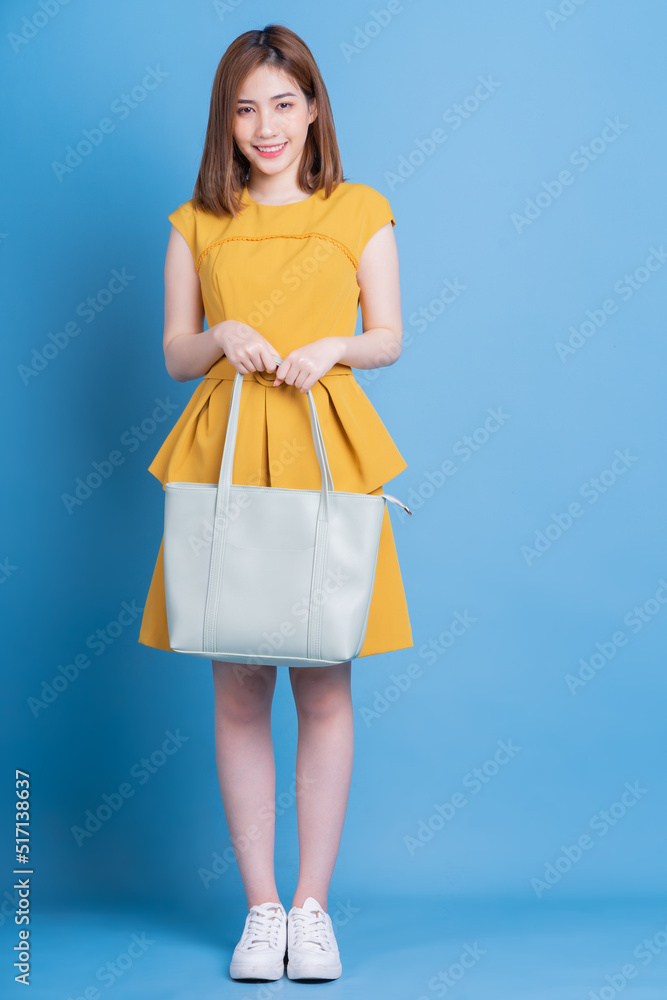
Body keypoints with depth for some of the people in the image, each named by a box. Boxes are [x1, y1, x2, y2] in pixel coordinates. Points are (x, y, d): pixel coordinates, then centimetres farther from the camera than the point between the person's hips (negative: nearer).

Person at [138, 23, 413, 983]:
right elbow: (175, 354, 11)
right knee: (238, 688, 3)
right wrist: (224, 335, -9)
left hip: (327, 452, -1)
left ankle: (313, 905, 15)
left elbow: (390, 337, 8)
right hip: (226, 453, 1)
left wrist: (333, 346, -12)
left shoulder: (361, 213, 7)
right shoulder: (197, 225, 10)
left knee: (325, 686, 2)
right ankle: (262, 907, 15)